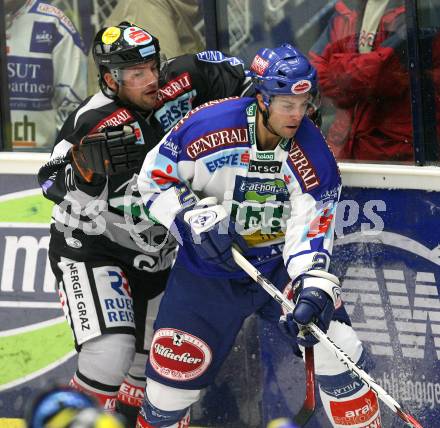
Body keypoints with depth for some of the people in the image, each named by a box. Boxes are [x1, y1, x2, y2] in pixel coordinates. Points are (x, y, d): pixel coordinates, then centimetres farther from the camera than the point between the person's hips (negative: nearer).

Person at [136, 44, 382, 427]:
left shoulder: (313, 155, -16)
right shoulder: (208, 126, -21)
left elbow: (311, 230, -19)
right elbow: (155, 178, -8)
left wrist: (313, 288, -35)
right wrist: (195, 218, -23)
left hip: (281, 265, 1)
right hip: (209, 269, -1)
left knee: (339, 352, -10)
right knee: (175, 373, -2)